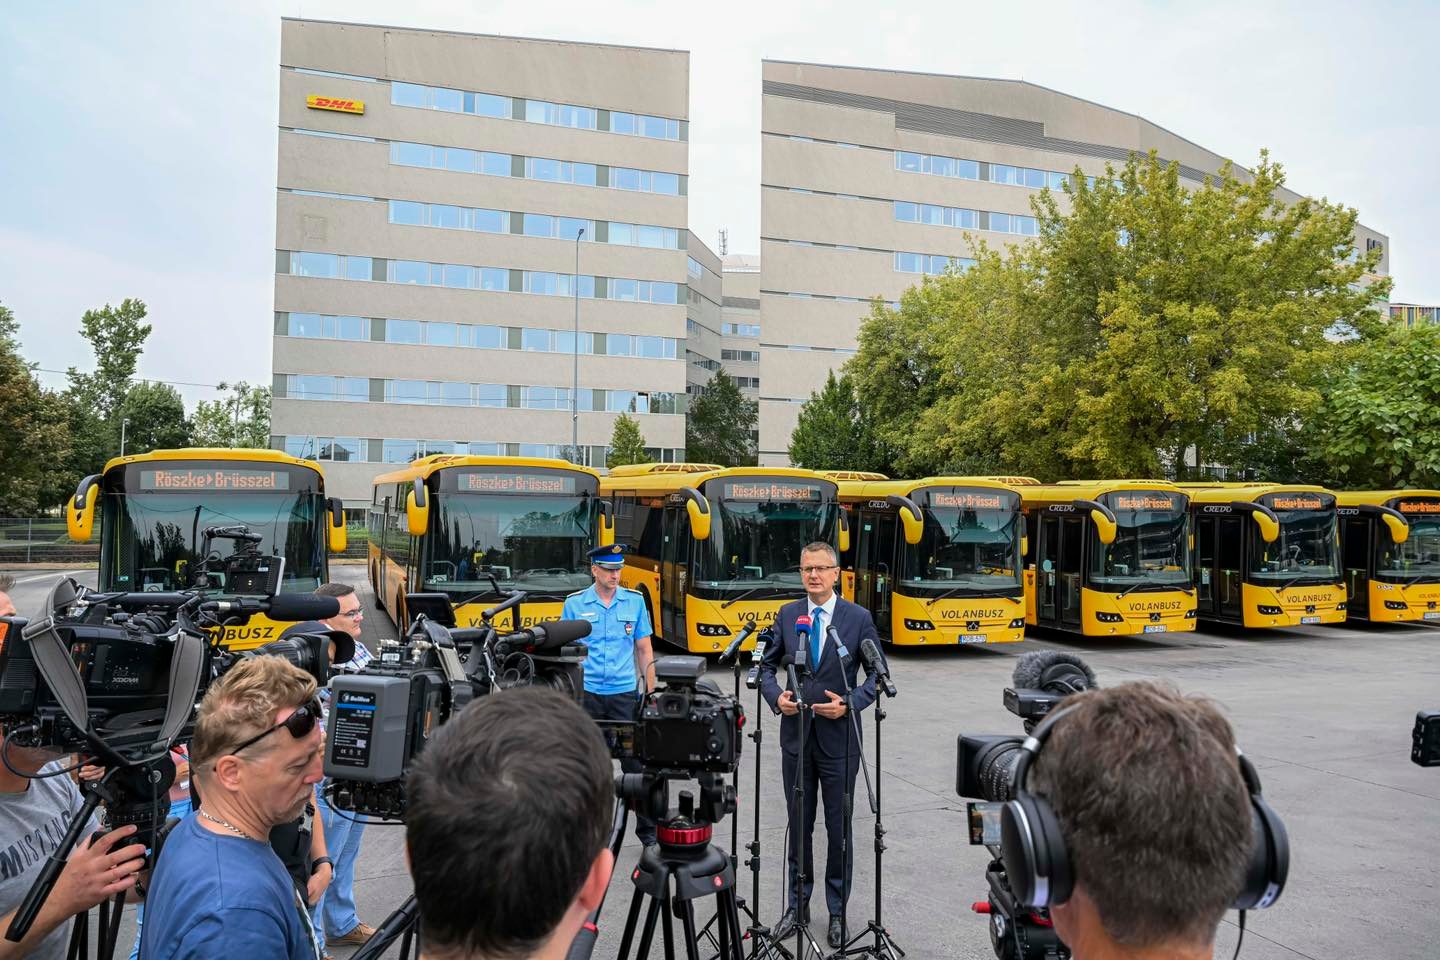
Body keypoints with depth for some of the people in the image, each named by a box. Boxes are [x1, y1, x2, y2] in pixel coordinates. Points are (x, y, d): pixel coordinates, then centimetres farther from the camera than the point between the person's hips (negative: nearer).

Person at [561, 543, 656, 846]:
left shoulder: (635, 601, 3)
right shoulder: (574, 604, 1)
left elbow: (644, 650, 7)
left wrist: (651, 692, 4)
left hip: (625, 693, 0)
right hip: (586, 693, 0)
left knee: (634, 761, 1)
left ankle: (647, 827, 12)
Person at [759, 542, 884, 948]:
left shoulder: (859, 618, -5)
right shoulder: (787, 615, 4)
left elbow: (878, 674, -3)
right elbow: (767, 665, 10)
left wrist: (850, 703, -17)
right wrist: (776, 696, -8)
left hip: (839, 738, -2)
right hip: (796, 735, 2)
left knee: (839, 829, 8)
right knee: (799, 827, 13)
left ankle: (837, 912, 23)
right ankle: (797, 904, 28)